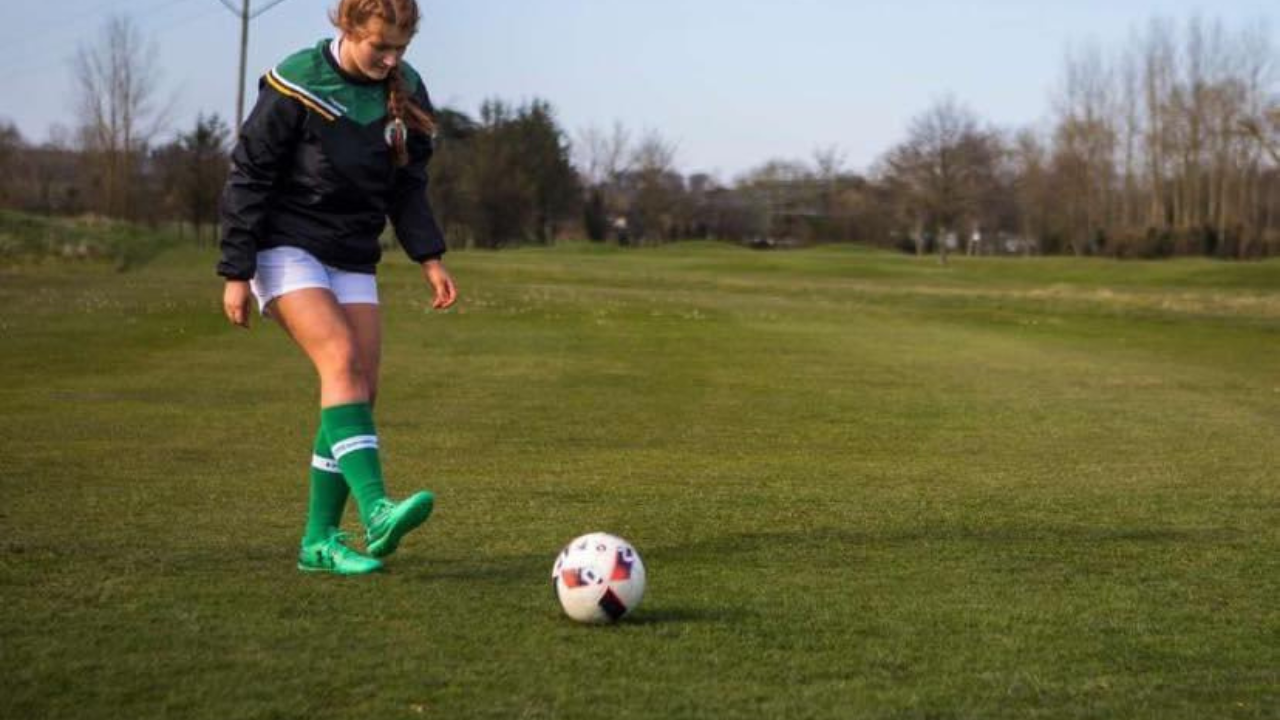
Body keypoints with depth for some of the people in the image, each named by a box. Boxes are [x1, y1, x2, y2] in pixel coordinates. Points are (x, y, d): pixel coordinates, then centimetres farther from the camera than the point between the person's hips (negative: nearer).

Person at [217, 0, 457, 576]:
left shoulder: (405, 90, 2)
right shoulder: (294, 85, -14)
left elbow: (408, 185, 12)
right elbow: (249, 179, -11)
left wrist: (428, 256, 1)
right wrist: (236, 273, -13)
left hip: (353, 258, 6)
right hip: (286, 248, -6)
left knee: (362, 391, -2)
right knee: (341, 359, -26)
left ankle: (320, 541, 5)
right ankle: (376, 512, -37)